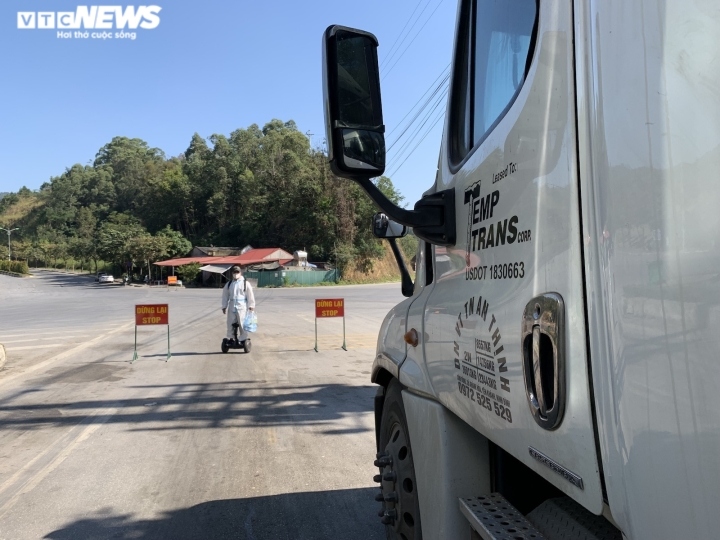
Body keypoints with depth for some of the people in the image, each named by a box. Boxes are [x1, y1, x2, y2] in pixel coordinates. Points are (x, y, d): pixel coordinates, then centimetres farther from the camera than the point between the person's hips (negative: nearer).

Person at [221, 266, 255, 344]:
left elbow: (250, 295, -2)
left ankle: (243, 340, 6)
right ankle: (229, 339, 19)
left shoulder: (245, 283, -2)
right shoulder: (229, 284, 10)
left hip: (242, 306, -4)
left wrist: (251, 305, -5)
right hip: (232, 306, 4)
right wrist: (224, 306, 12)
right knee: (230, 323, 8)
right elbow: (225, 296, 14)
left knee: (242, 323, -3)